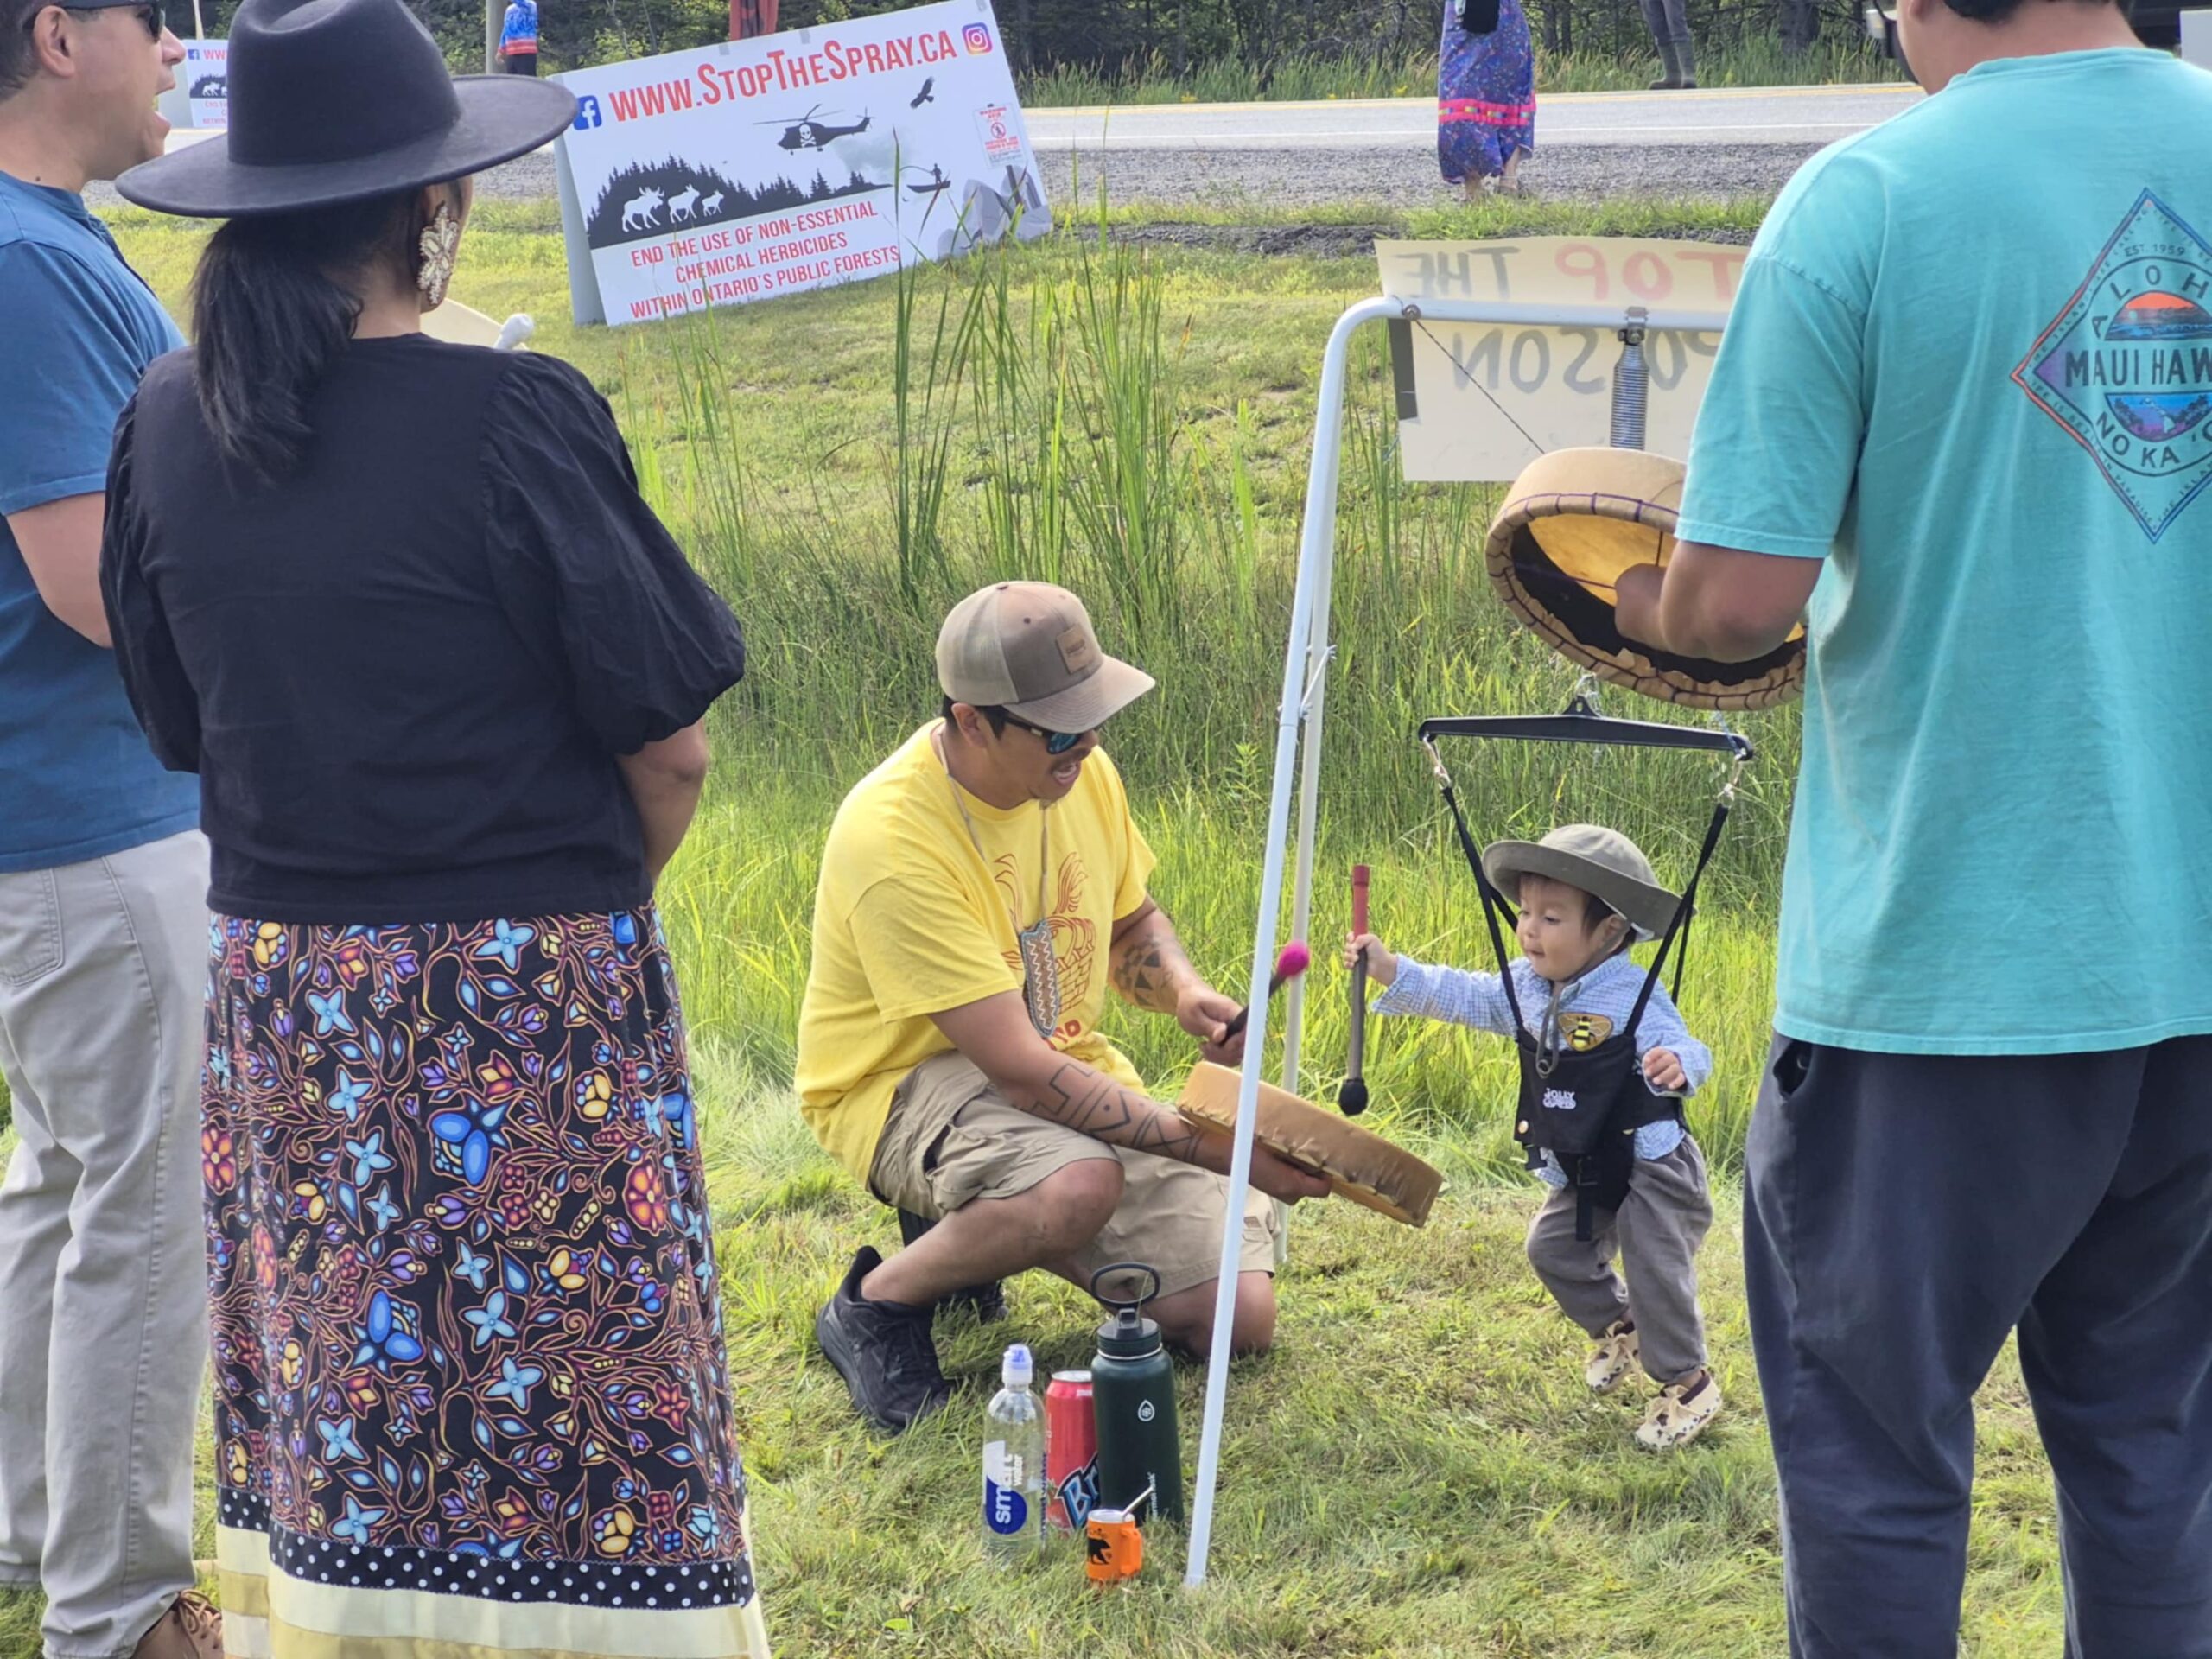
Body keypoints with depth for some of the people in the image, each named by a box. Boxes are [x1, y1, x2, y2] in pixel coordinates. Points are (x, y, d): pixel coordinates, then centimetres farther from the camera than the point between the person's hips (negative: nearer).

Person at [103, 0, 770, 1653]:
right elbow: (669, 746, -11)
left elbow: (181, 715, 9)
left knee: (340, 1390, 15)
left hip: (280, 1003, 5)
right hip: (530, 1010, -5)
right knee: (557, 1405, 4)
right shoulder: (515, 420, -17)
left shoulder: (169, 421, 0)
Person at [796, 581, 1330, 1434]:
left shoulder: (1079, 772, -6)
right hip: (911, 1079, -7)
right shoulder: (895, 839, -29)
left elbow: (1132, 922, 15)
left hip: (1066, 1064, 7)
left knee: (1240, 1315, -6)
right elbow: (1020, 1070, -30)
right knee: (1081, 1185, -40)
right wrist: (1213, 1148, -31)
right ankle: (877, 1300, -11)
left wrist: (1185, 993, -9)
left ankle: (975, 1230, 15)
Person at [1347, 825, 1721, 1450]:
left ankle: (1689, 1386, 2)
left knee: (1654, 1268, -13)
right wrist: (1394, 971, -6)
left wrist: (1677, 1066, -53)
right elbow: (1464, 996, 3)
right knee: (1554, 1249, 16)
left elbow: (1686, 1053, -29)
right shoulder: (1527, 986, -1)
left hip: (1650, 1167, -8)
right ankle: (1619, 1329, 40)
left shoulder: (1635, 998, -24)